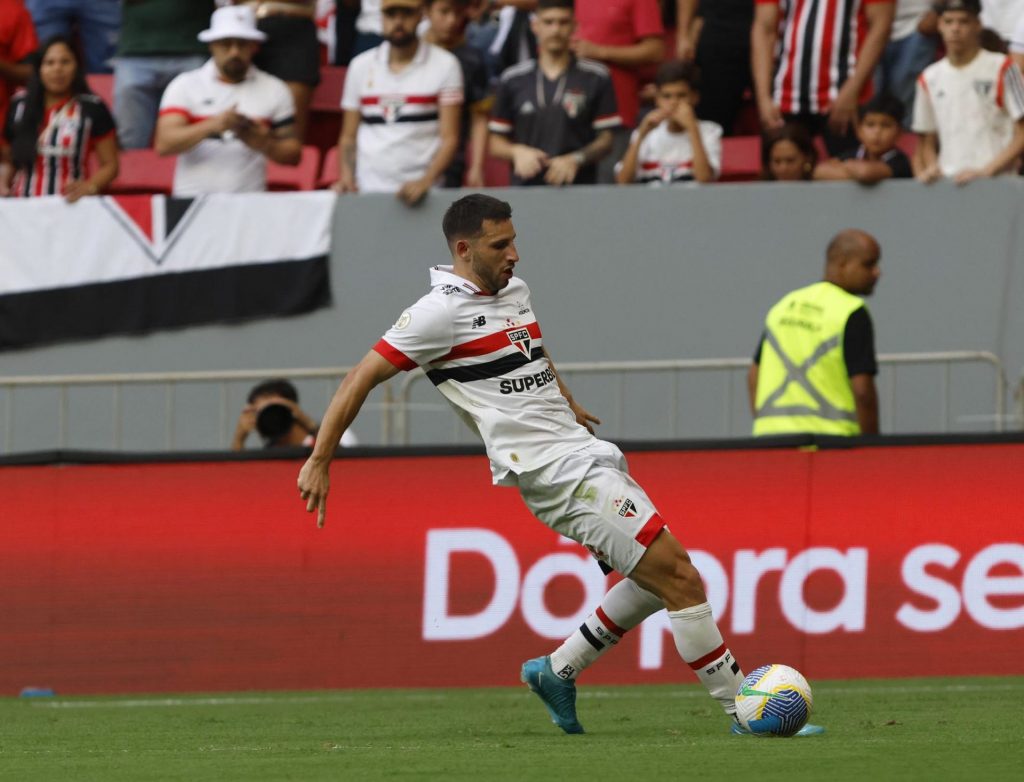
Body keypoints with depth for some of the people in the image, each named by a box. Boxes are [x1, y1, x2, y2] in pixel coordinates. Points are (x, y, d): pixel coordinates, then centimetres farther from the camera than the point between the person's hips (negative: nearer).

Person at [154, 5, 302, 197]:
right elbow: (164, 144, -5)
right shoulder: (185, 86, 6)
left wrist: (264, 144, -11)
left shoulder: (274, 90, 11)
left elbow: (293, 154, 10)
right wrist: (212, 125, -18)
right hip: (193, 200, -1)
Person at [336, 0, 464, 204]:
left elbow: (449, 138, -5)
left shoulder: (444, 65, 0)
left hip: (419, 191, -2)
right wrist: (347, 178, -6)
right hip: (367, 191, 2)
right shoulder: (361, 66, 9)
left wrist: (425, 182, -20)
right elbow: (348, 137, 12)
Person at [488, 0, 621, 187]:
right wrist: (517, 151, -9)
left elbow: (606, 140, 4)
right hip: (526, 190, 2)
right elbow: (496, 143, 13)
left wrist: (576, 160, -14)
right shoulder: (513, 79, 10)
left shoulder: (596, 78, 4)